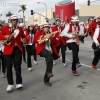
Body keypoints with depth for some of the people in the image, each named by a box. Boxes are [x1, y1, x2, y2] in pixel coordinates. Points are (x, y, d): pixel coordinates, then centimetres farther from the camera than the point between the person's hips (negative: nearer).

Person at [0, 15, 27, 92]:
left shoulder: (20, 29, 8)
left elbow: (24, 37, 14)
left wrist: (24, 40, -8)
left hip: (17, 49, 1)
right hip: (8, 49, 0)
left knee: (17, 66, 1)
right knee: (9, 67, 2)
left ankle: (19, 83, 8)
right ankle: (10, 84, 11)